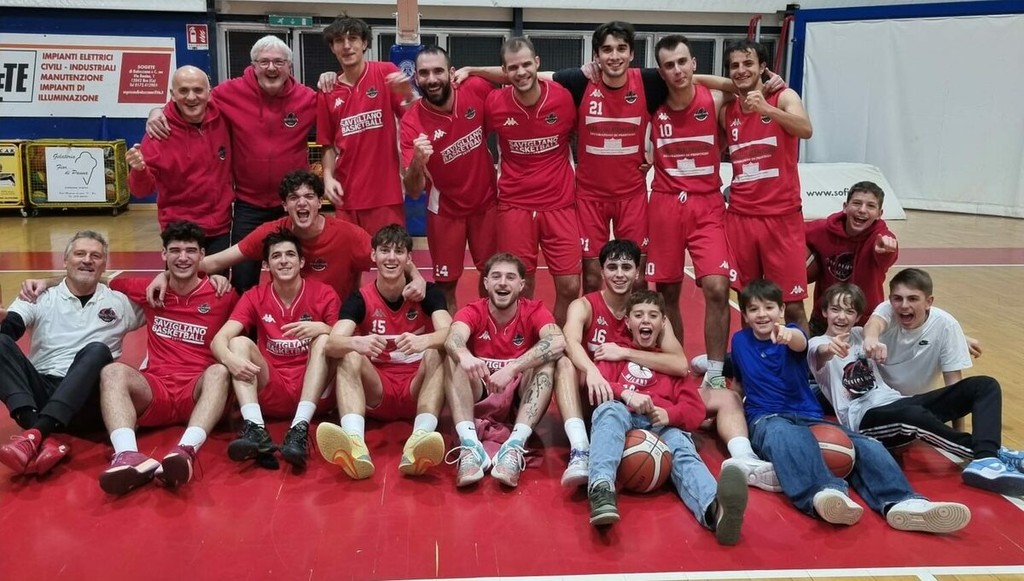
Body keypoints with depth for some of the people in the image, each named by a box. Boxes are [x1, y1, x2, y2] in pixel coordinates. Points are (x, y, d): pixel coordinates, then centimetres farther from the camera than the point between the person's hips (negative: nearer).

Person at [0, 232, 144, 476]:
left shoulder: (120, 303, 16)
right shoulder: (41, 298, 14)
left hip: (86, 401, -1)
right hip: (40, 393, 1)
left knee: (97, 351, -30)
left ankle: (34, 435, -47)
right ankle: (44, 439, -42)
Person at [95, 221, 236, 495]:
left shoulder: (222, 296, 6)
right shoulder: (149, 290, 14)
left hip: (198, 391, -2)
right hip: (154, 390, 2)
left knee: (220, 371, -34)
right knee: (113, 371, -27)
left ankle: (186, 452, -60)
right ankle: (128, 456, -54)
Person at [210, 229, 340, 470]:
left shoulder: (324, 294, 0)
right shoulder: (255, 297, 4)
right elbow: (219, 339, -7)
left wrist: (322, 328, -26)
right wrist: (229, 358, -31)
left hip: (312, 392, -1)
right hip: (270, 392, 2)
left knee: (324, 340, -25)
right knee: (240, 342, -19)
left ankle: (300, 429, -39)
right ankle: (255, 430, -37)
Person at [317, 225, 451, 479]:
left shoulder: (427, 293, -3)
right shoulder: (360, 298, -2)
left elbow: (449, 333, -22)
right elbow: (332, 344, -19)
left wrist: (424, 340, -45)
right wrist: (357, 343, -43)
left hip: (417, 388, -1)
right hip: (376, 392, 1)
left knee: (435, 355, -29)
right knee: (350, 357, -26)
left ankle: (419, 442, -53)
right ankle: (356, 446, -53)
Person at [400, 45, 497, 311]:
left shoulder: (475, 90, -17)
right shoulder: (412, 122, -22)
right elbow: (413, 192, -26)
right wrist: (417, 161, -44)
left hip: (486, 202, 3)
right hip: (446, 211, -3)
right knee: (446, 284, 6)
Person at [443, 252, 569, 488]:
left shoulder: (535, 311, -6)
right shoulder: (472, 312, -4)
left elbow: (557, 342, -28)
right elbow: (453, 339, -28)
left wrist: (511, 369, -41)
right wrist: (464, 356, -53)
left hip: (520, 399, 0)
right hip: (480, 398, 0)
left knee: (551, 359, -25)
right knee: (454, 358, -25)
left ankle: (515, 446, -38)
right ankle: (470, 445, -40)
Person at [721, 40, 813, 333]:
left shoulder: (784, 97, -4)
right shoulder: (727, 110, 9)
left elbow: (805, 130, -25)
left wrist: (767, 109, -38)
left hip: (782, 216, -4)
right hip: (739, 216, 4)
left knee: (793, 305, -2)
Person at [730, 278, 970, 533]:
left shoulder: (789, 334, 5)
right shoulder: (740, 340, 11)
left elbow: (800, 342, -22)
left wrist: (788, 334, -47)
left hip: (809, 417, 3)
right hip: (767, 419, -3)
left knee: (866, 444, -22)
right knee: (785, 435, -41)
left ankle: (900, 502, -45)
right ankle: (823, 494, -69)